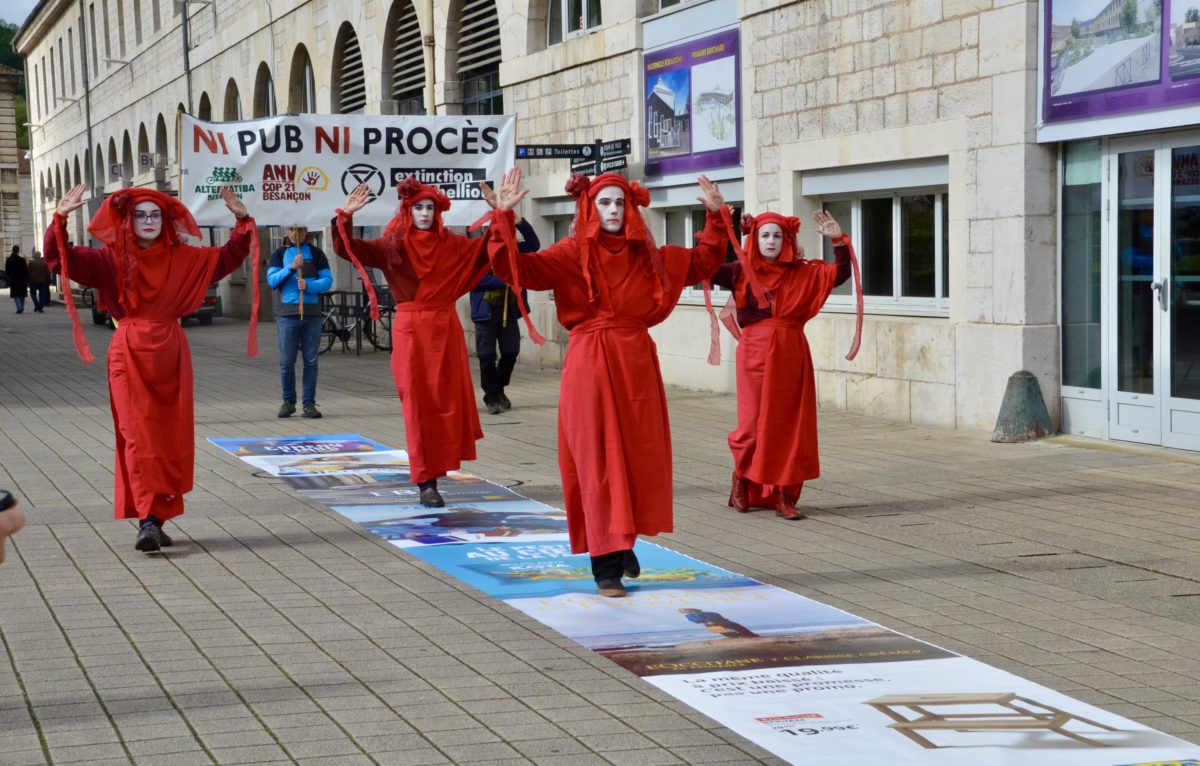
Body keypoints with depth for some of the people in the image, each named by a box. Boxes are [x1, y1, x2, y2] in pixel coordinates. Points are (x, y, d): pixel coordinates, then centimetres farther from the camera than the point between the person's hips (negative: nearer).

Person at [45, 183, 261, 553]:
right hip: (130, 355, -3)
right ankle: (148, 519, -14)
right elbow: (60, 259, -6)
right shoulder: (112, 259, 1)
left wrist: (243, 220, 2)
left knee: (172, 440, 4)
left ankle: (158, 517, 14)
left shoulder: (183, 258, 7)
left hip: (171, 355, 3)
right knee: (139, 437, -10)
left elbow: (227, 257, 14)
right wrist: (60, 218, -20)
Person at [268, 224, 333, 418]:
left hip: (312, 313, 0)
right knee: (286, 361, -1)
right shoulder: (279, 254, 11)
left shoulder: (316, 253, 11)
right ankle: (288, 401, 12)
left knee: (311, 361, 1)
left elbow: (327, 280, 3)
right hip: (287, 314, 0)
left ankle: (309, 403, 6)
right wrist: (291, 268, -15)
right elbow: (271, 280, -2)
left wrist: (309, 286, -14)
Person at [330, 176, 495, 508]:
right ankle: (426, 483, 1)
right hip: (411, 329, -3)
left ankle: (437, 465, 28)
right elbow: (346, 249, -9)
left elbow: (488, 247, 8)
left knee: (448, 402, 6)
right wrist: (345, 217, -24)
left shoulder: (451, 244, 7)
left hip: (446, 328, 3)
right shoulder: (393, 245, -1)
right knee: (419, 406, -2)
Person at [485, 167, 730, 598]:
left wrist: (715, 216, 13)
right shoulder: (573, 254, -3)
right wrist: (504, 217, -24)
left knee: (639, 458, 8)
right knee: (598, 461, -2)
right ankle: (605, 564, 5)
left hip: (637, 364, 4)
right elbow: (516, 268, -15)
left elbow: (703, 262, 21)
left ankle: (623, 541, 30)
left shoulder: (646, 255, 10)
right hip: (590, 364, -4)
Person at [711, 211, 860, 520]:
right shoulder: (742, 271, 0)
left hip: (792, 354, 3)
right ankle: (742, 481, 25)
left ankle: (784, 495, 9)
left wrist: (838, 241, -7)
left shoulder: (802, 273, 8)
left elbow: (839, 274, 5)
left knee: (791, 425, 2)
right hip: (756, 353, -3)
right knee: (754, 423, -1)